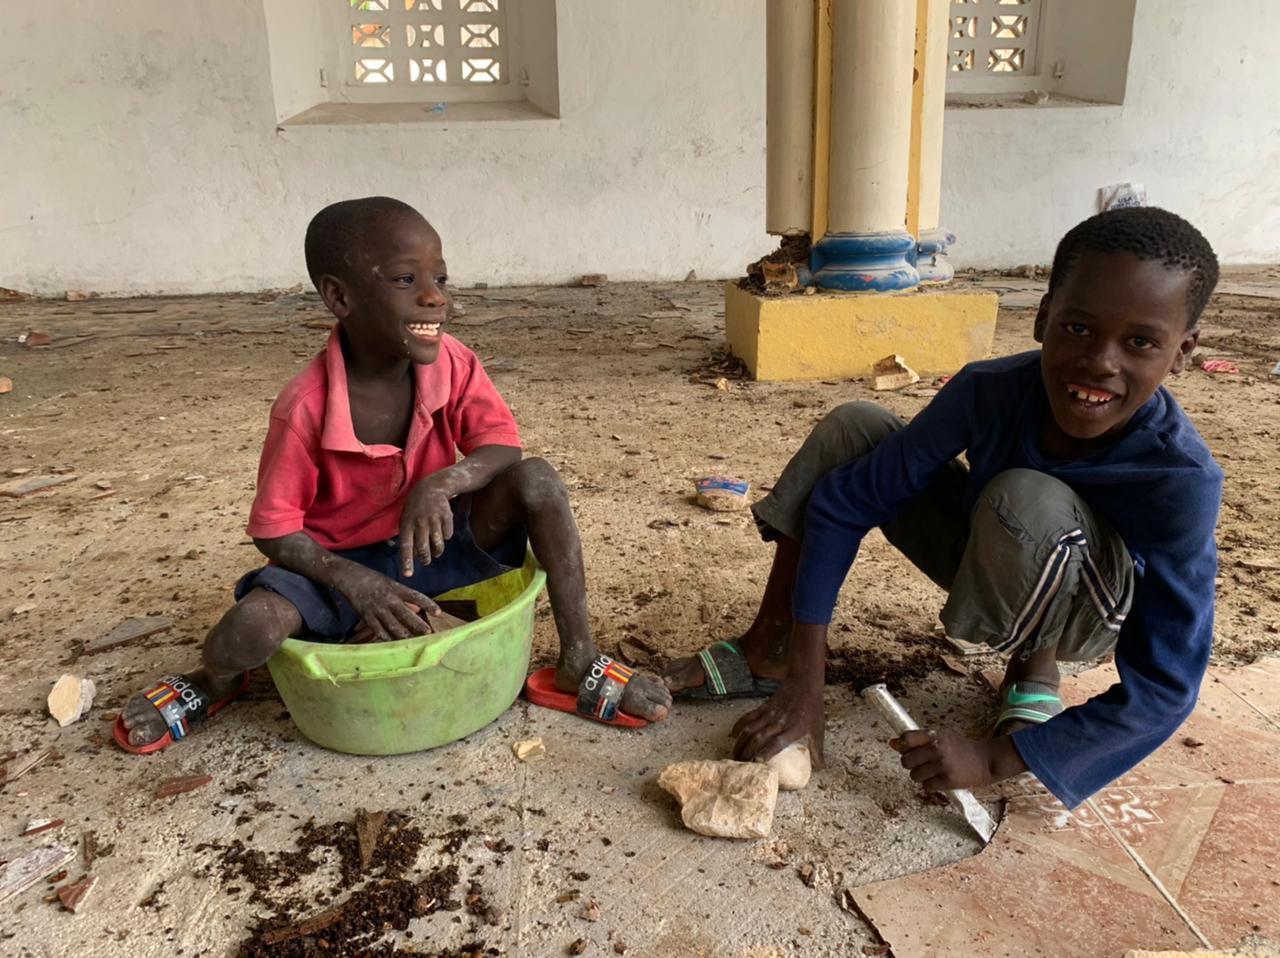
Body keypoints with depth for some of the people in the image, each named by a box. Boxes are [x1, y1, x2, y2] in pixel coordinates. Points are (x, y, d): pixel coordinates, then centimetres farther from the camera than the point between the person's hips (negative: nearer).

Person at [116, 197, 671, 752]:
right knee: (250, 630, -31)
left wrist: (442, 483, -33)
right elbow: (273, 529, -16)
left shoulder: (450, 362, -15)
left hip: (434, 544, 3)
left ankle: (579, 663, -11)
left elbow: (503, 445, -13)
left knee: (536, 481, -22)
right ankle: (215, 681, 11)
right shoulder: (304, 409, -24)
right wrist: (357, 584, -29)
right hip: (340, 562, -3)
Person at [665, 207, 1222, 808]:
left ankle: (1035, 667, -5)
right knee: (851, 428, -16)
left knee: (1029, 500, -37)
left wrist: (994, 760, -31)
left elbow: (1165, 690, -26)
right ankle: (769, 649, -5)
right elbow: (843, 503, -22)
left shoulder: (1183, 482, -33)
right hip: (990, 569, 3)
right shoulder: (990, 390, -27)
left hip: (1088, 614, -3)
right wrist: (802, 686, -25)